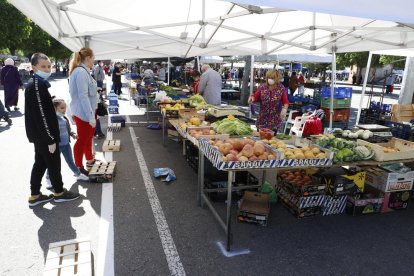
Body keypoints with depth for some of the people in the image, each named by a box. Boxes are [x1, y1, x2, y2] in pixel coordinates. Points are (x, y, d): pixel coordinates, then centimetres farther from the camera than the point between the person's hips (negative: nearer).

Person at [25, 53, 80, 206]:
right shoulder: (36, 86, -20)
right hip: (44, 135, -10)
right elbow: (41, 115, -24)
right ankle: (59, 193, 22)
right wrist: (50, 139, -21)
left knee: (40, 163, 16)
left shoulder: (39, 83, 11)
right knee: (54, 163, 5)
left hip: (40, 135, 10)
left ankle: (35, 195, 26)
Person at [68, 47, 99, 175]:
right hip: (84, 113, -10)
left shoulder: (81, 71, 11)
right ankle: (79, 168, 14)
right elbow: (83, 96, -26)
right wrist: (91, 116, -27)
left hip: (85, 112, 10)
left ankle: (90, 160, 38)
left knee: (88, 137, 22)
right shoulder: (81, 72, -21)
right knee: (82, 140, 1)